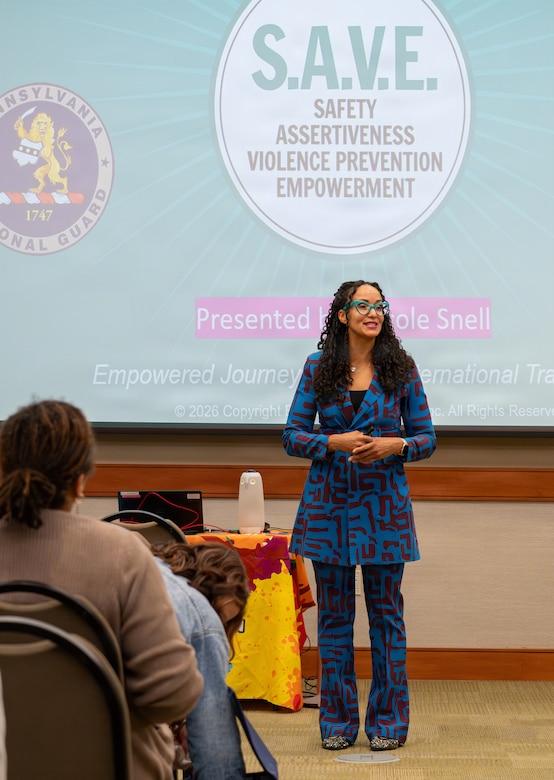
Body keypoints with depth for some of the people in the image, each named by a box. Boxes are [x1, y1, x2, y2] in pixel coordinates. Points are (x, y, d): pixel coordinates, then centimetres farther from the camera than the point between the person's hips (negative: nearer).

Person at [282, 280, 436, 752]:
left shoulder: (401, 369, 2)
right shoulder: (318, 368, 3)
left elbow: (426, 438, 5)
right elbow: (292, 436, 3)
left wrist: (393, 445, -15)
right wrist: (334, 442, -14)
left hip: (384, 503, 0)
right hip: (329, 502, 1)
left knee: (386, 613, 4)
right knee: (334, 615, 5)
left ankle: (388, 721, 14)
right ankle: (338, 721, 16)